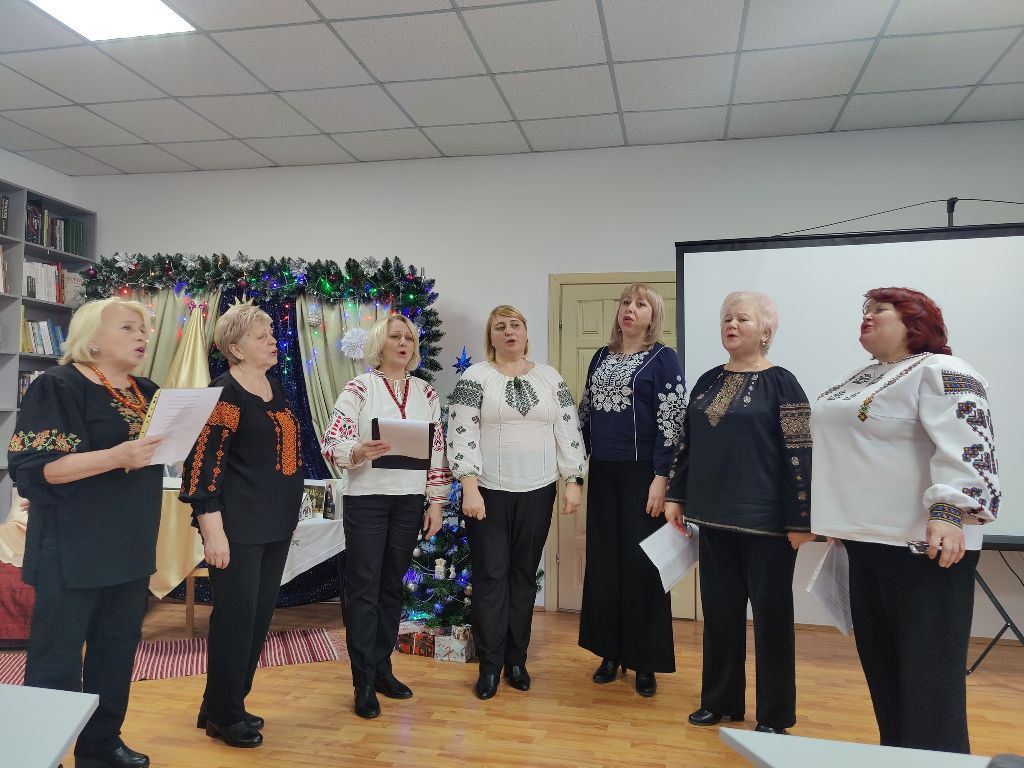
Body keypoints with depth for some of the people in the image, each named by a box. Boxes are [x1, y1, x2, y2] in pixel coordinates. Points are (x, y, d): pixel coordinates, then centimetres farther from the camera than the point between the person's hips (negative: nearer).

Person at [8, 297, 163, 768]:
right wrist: (117, 456, -29)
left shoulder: (147, 393, 10)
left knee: (118, 647, 15)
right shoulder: (58, 386, -11)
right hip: (74, 549, -7)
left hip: (131, 546, 7)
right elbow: (34, 466, -18)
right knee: (56, 657, 3)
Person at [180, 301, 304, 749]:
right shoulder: (225, 394, -13)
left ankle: (228, 704, 29)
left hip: (275, 525, 8)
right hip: (238, 527, -8)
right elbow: (202, 464, -18)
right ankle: (222, 716, 18)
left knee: (260, 615, 14)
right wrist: (214, 532, -21)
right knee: (235, 616, 1)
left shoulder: (274, 388, 12)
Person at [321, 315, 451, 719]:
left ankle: (382, 668, 27)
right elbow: (331, 444, -9)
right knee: (363, 589, 2)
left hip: (410, 501, 4)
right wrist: (358, 452, -30)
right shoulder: (359, 388, -4)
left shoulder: (426, 392, 8)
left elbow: (438, 451, 8)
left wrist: (436, 502, 4)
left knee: (392, 587, 13)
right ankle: (364, 684, 13)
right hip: (366, 500, -4)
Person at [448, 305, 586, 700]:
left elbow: (569, 432, 5)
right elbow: (462, 435, -9)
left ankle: (516, 660, 24)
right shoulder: (475, 377, -2)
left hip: (537, 492, 3)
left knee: (524, 575, 11)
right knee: (490, 575, 2)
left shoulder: (551, 378, 7)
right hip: (488, 491, -2)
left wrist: (573, 482, -1)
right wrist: (469, 487, -16)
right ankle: (490, 665, 15)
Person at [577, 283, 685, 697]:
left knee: (642, 564, 2)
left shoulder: (663, 359, -4)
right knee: (603, 561, 9)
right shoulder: (601, 357, 12)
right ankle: (610, 651, 24)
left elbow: (672, 420, -10)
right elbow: (584, 412, 15)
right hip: (603, 473, 5)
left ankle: (646, 662, 16)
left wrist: (661, 477, -17)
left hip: (642, 473, -5)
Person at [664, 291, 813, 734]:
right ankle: (720, 700, 29)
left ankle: (774, 715, 21)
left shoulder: (781, 383, -8)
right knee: (719, 611, 14)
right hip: (713, 517, 6)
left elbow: (800, 455, -12)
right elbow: (686, 443, 13)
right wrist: (676, 495, 10)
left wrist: (800, 520, -14)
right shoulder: (708, 381, 9)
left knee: (770, 615, 7)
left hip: (765, 521, -5)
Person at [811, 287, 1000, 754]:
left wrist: (948, 514, -33)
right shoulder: (862, 378, 17)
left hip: (921, 541, -9)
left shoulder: (942, 374, -10)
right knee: (880, 659, 16)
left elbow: (966, 449, -23)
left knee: (926, 669, -1)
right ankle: (894, 749, 30)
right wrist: (838, 517, 26)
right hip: (867, 538, 9)